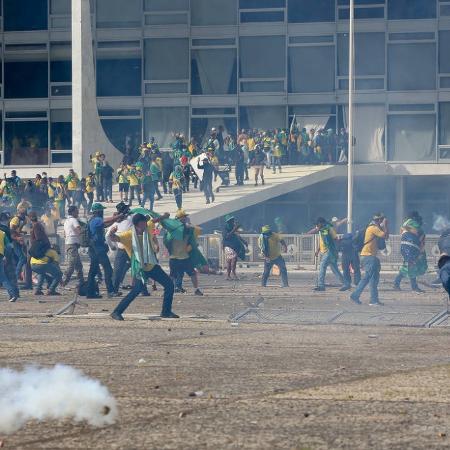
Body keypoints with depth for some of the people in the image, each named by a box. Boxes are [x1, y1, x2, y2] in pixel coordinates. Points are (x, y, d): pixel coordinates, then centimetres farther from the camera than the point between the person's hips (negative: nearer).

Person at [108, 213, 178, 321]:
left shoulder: (147, 228, -2)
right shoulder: (129, 235, -16)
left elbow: (153, 221, 21)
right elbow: (114, 238, -29)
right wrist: (112, 233, -49)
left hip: (153, 266, 6)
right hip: (140, 268, -6)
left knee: (169, 284, 5)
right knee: (136, 291, -20)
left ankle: (166, 312, 17)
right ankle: (116, 312, -13)